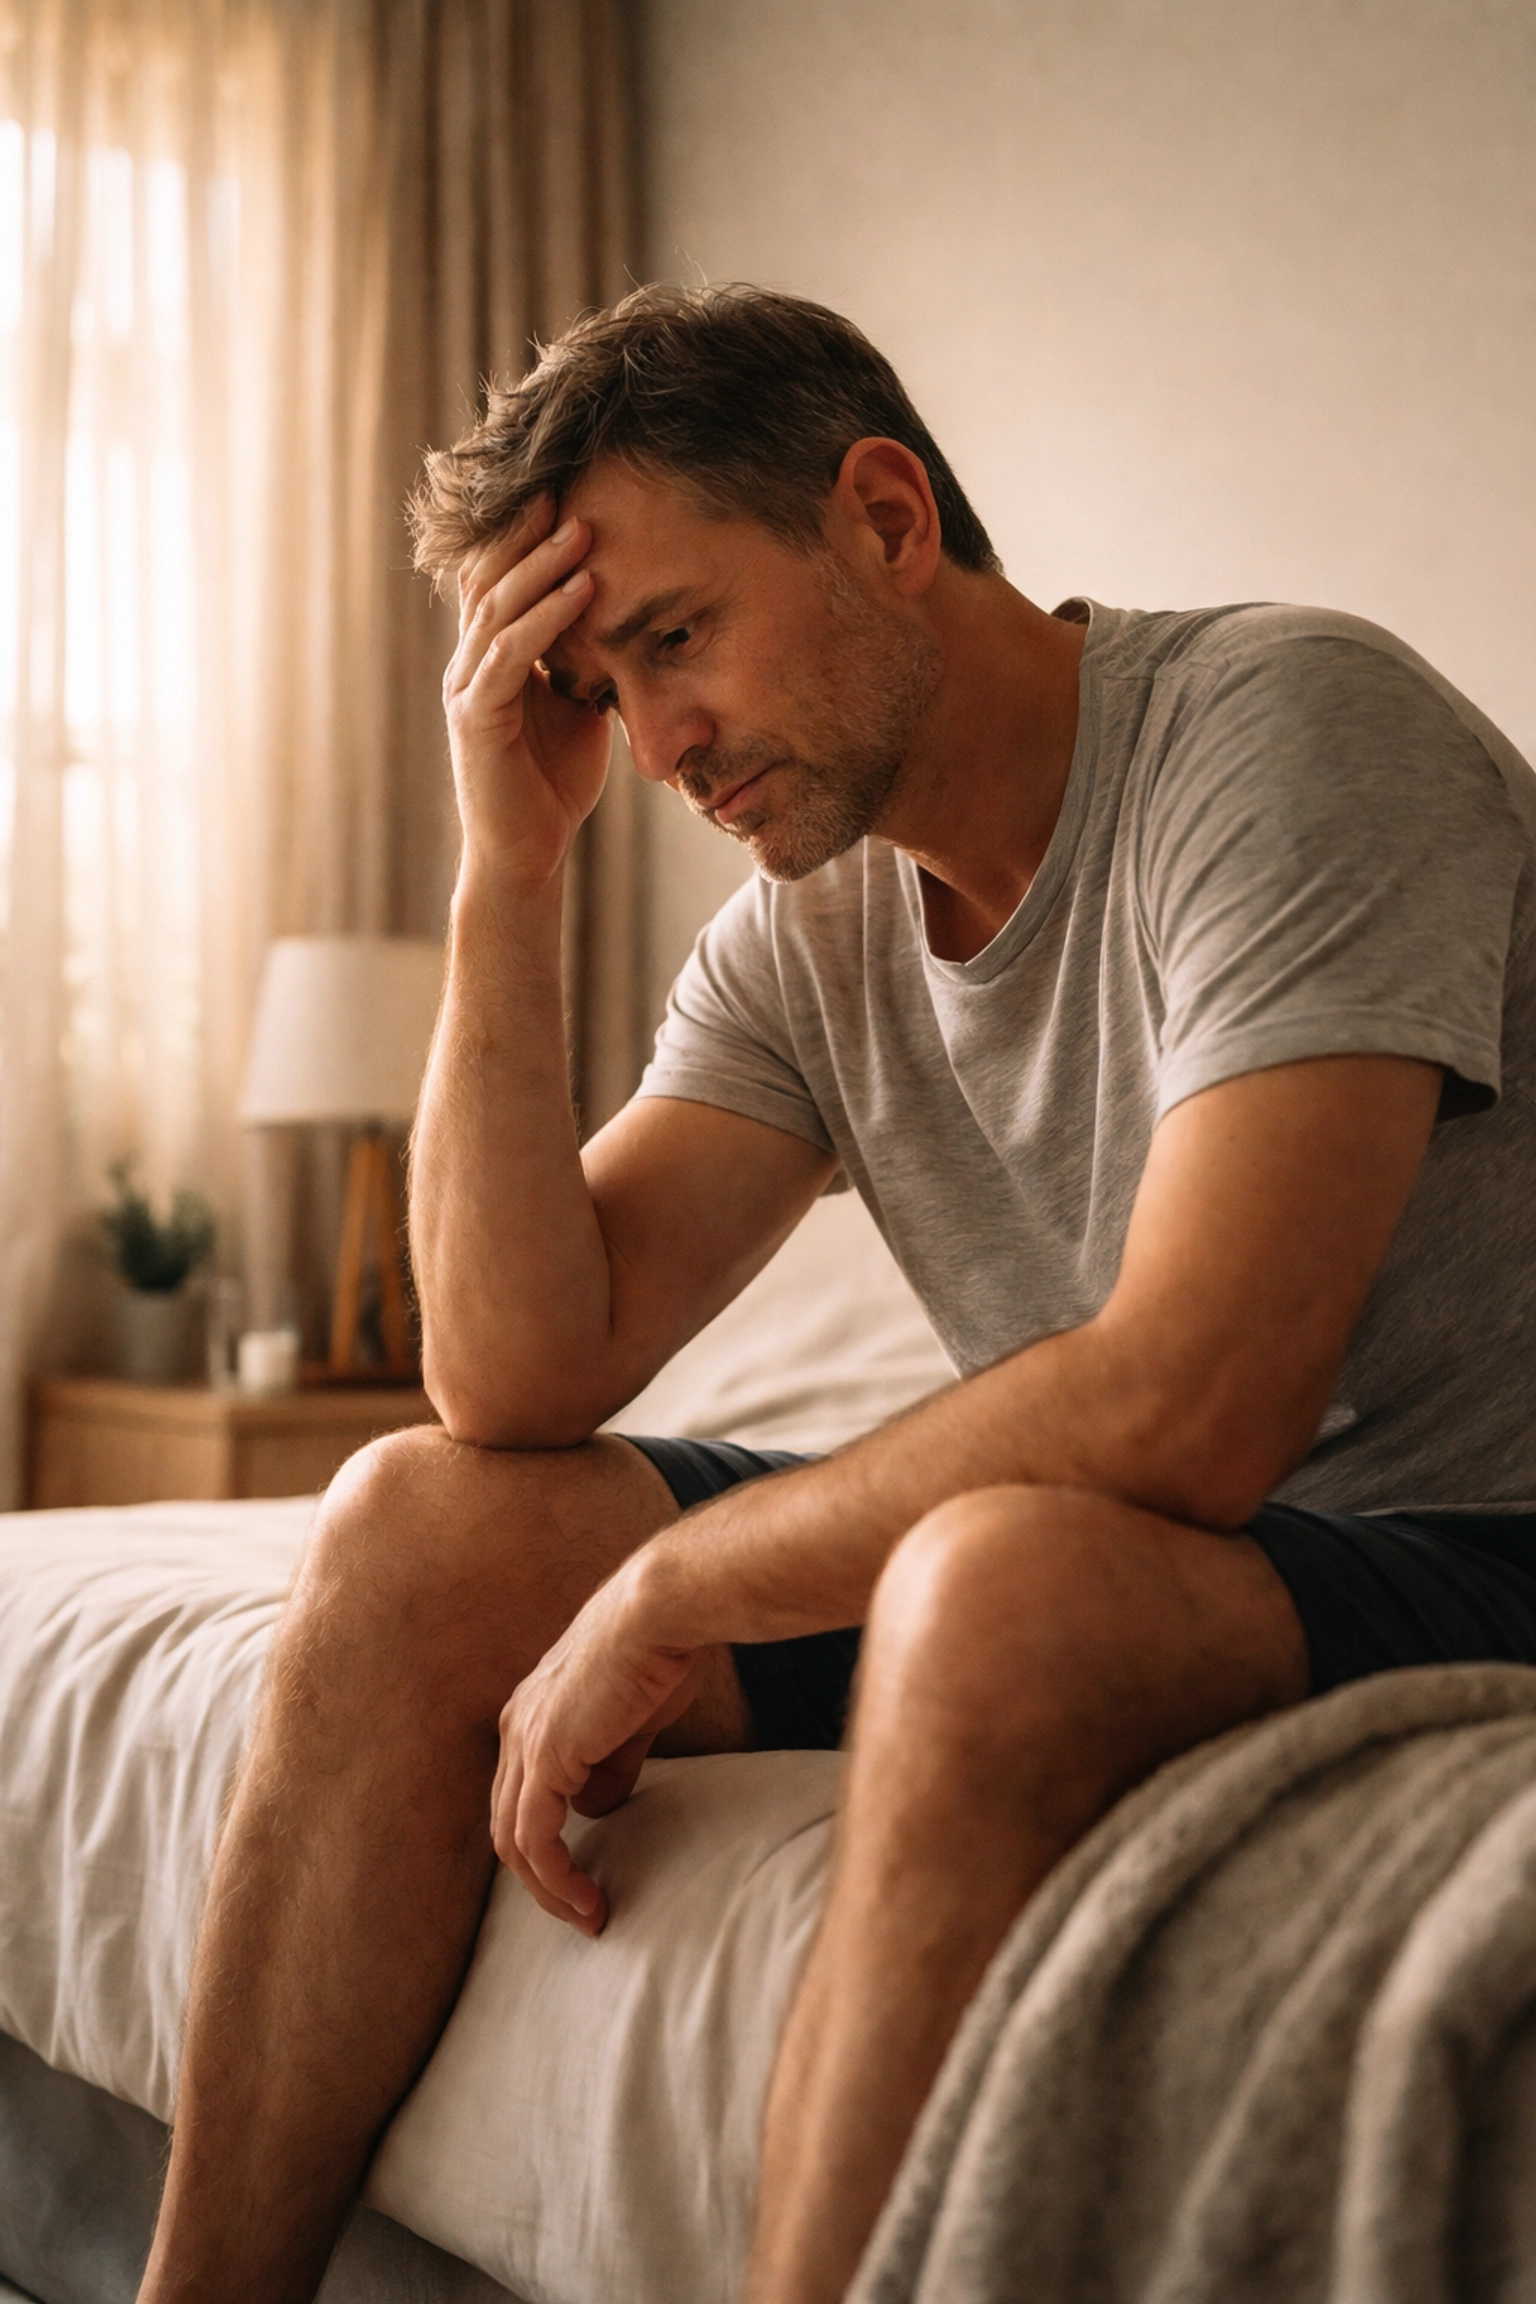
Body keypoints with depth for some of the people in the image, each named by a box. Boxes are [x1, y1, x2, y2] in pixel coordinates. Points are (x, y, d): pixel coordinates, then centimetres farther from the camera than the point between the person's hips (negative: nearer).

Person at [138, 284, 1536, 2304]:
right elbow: (521, 1380, -3)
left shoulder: (1291, 724, -17)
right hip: (1084, 1559, 7)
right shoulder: (806, 926, 5)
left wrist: (657, 1593, -17)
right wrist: (509, 868, -8)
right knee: (418, 1527, -3)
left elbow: (1186, 1412, -28)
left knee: (1002, 1580, -38)